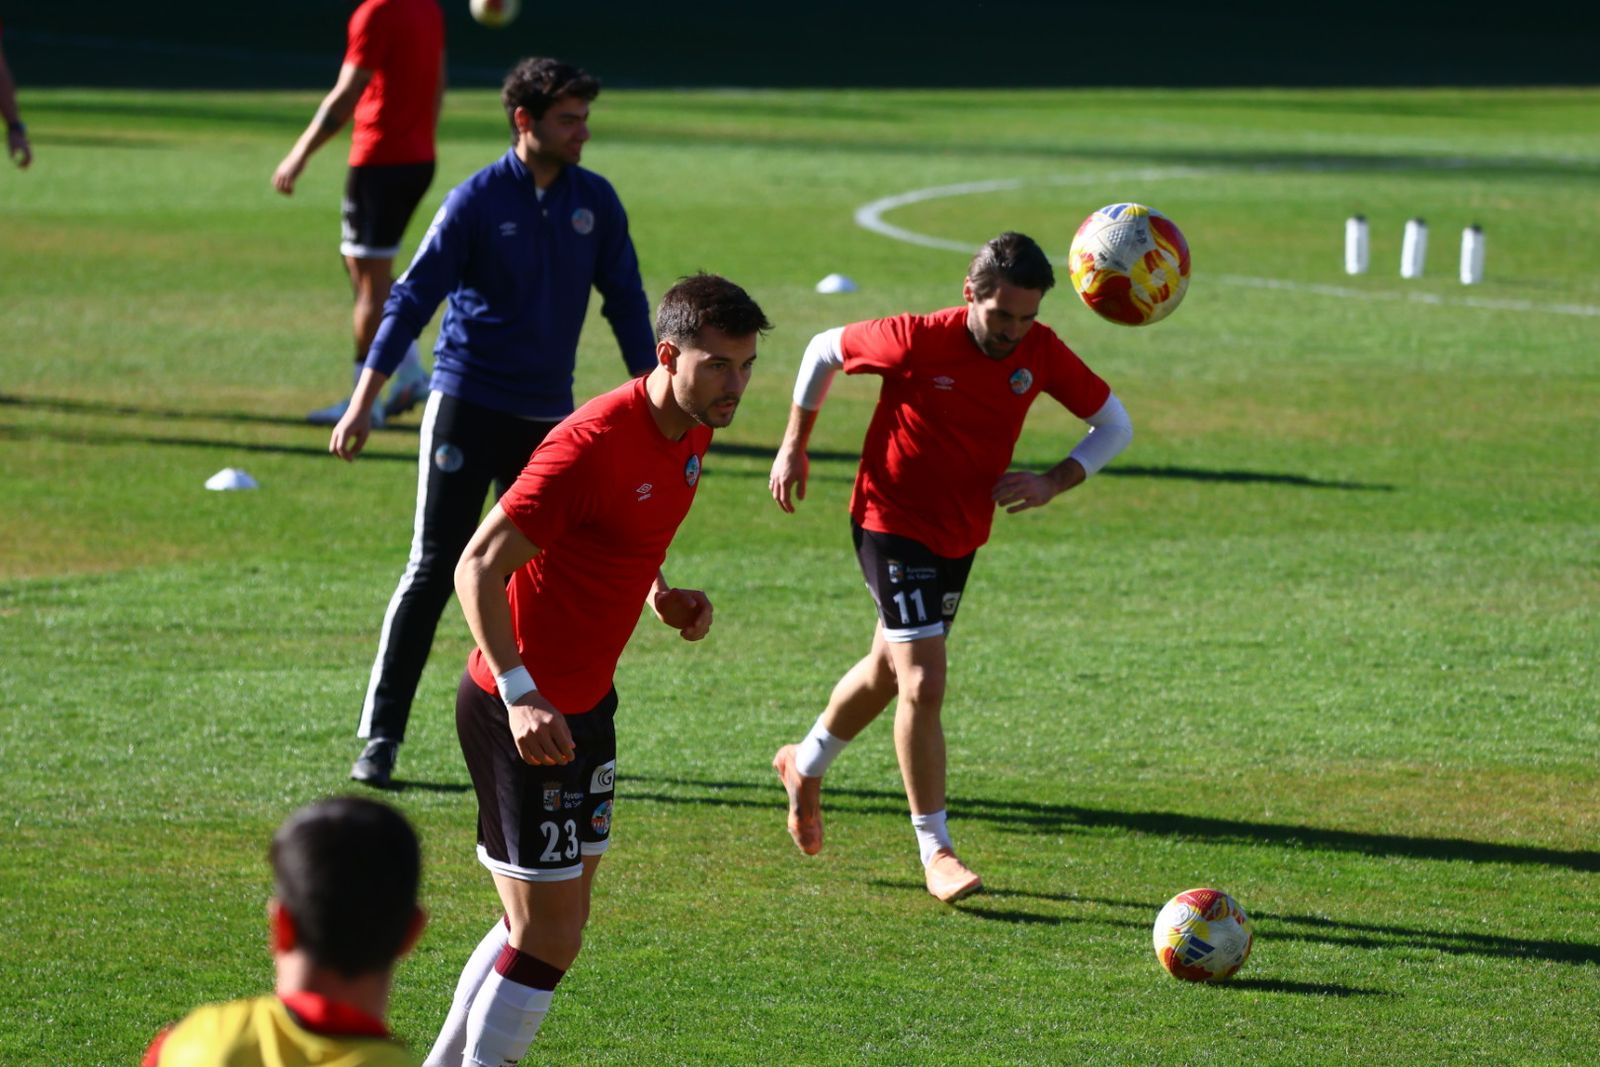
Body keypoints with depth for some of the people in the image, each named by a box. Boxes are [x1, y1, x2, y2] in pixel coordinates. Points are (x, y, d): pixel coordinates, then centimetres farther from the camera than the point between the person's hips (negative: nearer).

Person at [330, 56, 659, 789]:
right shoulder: (477, 201, -8)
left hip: (549, 417, 4)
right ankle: (380, 733, -3)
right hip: (465, 404, -4)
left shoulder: (595, 201, 4)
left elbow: (625, 302, 11)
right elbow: (413, 299, -8)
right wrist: (364, 400, -13)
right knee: (433, 570, -7)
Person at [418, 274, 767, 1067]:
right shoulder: (595, 443, -24)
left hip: (585, 704, 9)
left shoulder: (692, 434, 4)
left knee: (550, 921, 17)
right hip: (524, 711, -9)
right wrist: (519, 694, -35)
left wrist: (659, 595, 4)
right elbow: (479, 567, -25)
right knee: (549, 936, -6)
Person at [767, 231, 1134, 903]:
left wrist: (1054, 483, -15)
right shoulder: (916, 342, -22)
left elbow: (1114, 425, 1)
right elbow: (824, 350, -5)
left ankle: (805, 767, 49)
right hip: (892, 526, -6)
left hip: (961, 538, 6)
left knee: (887, 669, 23)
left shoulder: (1040, 352, -10)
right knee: (923, 684, -15)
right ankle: (935, 851, -5)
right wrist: (794, 445, -2)